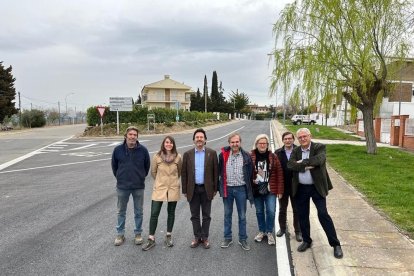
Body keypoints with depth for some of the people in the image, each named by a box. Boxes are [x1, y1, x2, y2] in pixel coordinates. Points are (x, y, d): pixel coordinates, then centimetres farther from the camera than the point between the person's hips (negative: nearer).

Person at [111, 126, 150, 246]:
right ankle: (120, 234, 30)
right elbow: (114, 166, 7)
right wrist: (120, 178, 10)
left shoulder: (143, 150, -9)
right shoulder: (118, 149, -7)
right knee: (121, 212, 14)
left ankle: (138, 234, 28)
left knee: (138, 212, 12)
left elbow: (147, 166, 5)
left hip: (138, 186, -1)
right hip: (122, 186, 1)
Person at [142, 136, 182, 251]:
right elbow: (153, 172, 6)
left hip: (173, 189, 1)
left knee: (171, 213, 12)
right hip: (159, 189, -1)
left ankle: (168, 236, 29)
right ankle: (151, 239, 13)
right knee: (154, 214, -1)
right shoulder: (157, 156, -8)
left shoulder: (178, 157, -6)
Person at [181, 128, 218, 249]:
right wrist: (184, 190, 0)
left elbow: (215, 171, 0)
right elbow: (184, 173, 3)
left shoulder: (212, 153, -2)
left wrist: (215, 189, -2)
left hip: (207, 189, -1)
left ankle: (205, 238, 24)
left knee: (206, 215, 10)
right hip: (193, 189, 1)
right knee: (195, 216, 12)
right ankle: (197, 237, 27)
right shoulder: (187, 154, 1)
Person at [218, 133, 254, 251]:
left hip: (241, 189, -1)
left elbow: (250, 173, 0)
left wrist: (250, 190, 1)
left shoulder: (246, 156, -6)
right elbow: (219, 171, 4)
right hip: (227, 188, 1)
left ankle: (243, 239, 25)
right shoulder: (223, 155, -5)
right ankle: (227, 238, 29)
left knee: (242, 216, 10)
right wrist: (219, 186, 4)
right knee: (227, 215, 14)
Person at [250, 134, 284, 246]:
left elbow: (279, 174, -1)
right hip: (256, 190, 1)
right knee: (259, 211, 13)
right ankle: (262, 231, 32)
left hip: (270, 190, 0)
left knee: (271, 211, -2)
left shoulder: (273, 157, -3)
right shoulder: (251, 157, -6)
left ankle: (269, 232, 18)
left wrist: (279, 190, -3)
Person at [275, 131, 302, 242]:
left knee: (297, 210, 12)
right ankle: (282, 228, 36)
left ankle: (298, 231, 28)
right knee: (282, 209, 17)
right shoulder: (278, 153, -3)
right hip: (282, 186, 2)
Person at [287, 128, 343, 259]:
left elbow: (319, 159, -25)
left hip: (317, 187, -4)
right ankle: (306, 241, 30)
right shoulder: (295, 151, 4)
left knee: (323, 214, -4)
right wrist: (306, 166, -21)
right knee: (302, 215, 12)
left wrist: (302, 162, -17)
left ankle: (335, 244, 10)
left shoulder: (319, 147, -6)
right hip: (300, 189, 4)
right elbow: (290, 165, -12)